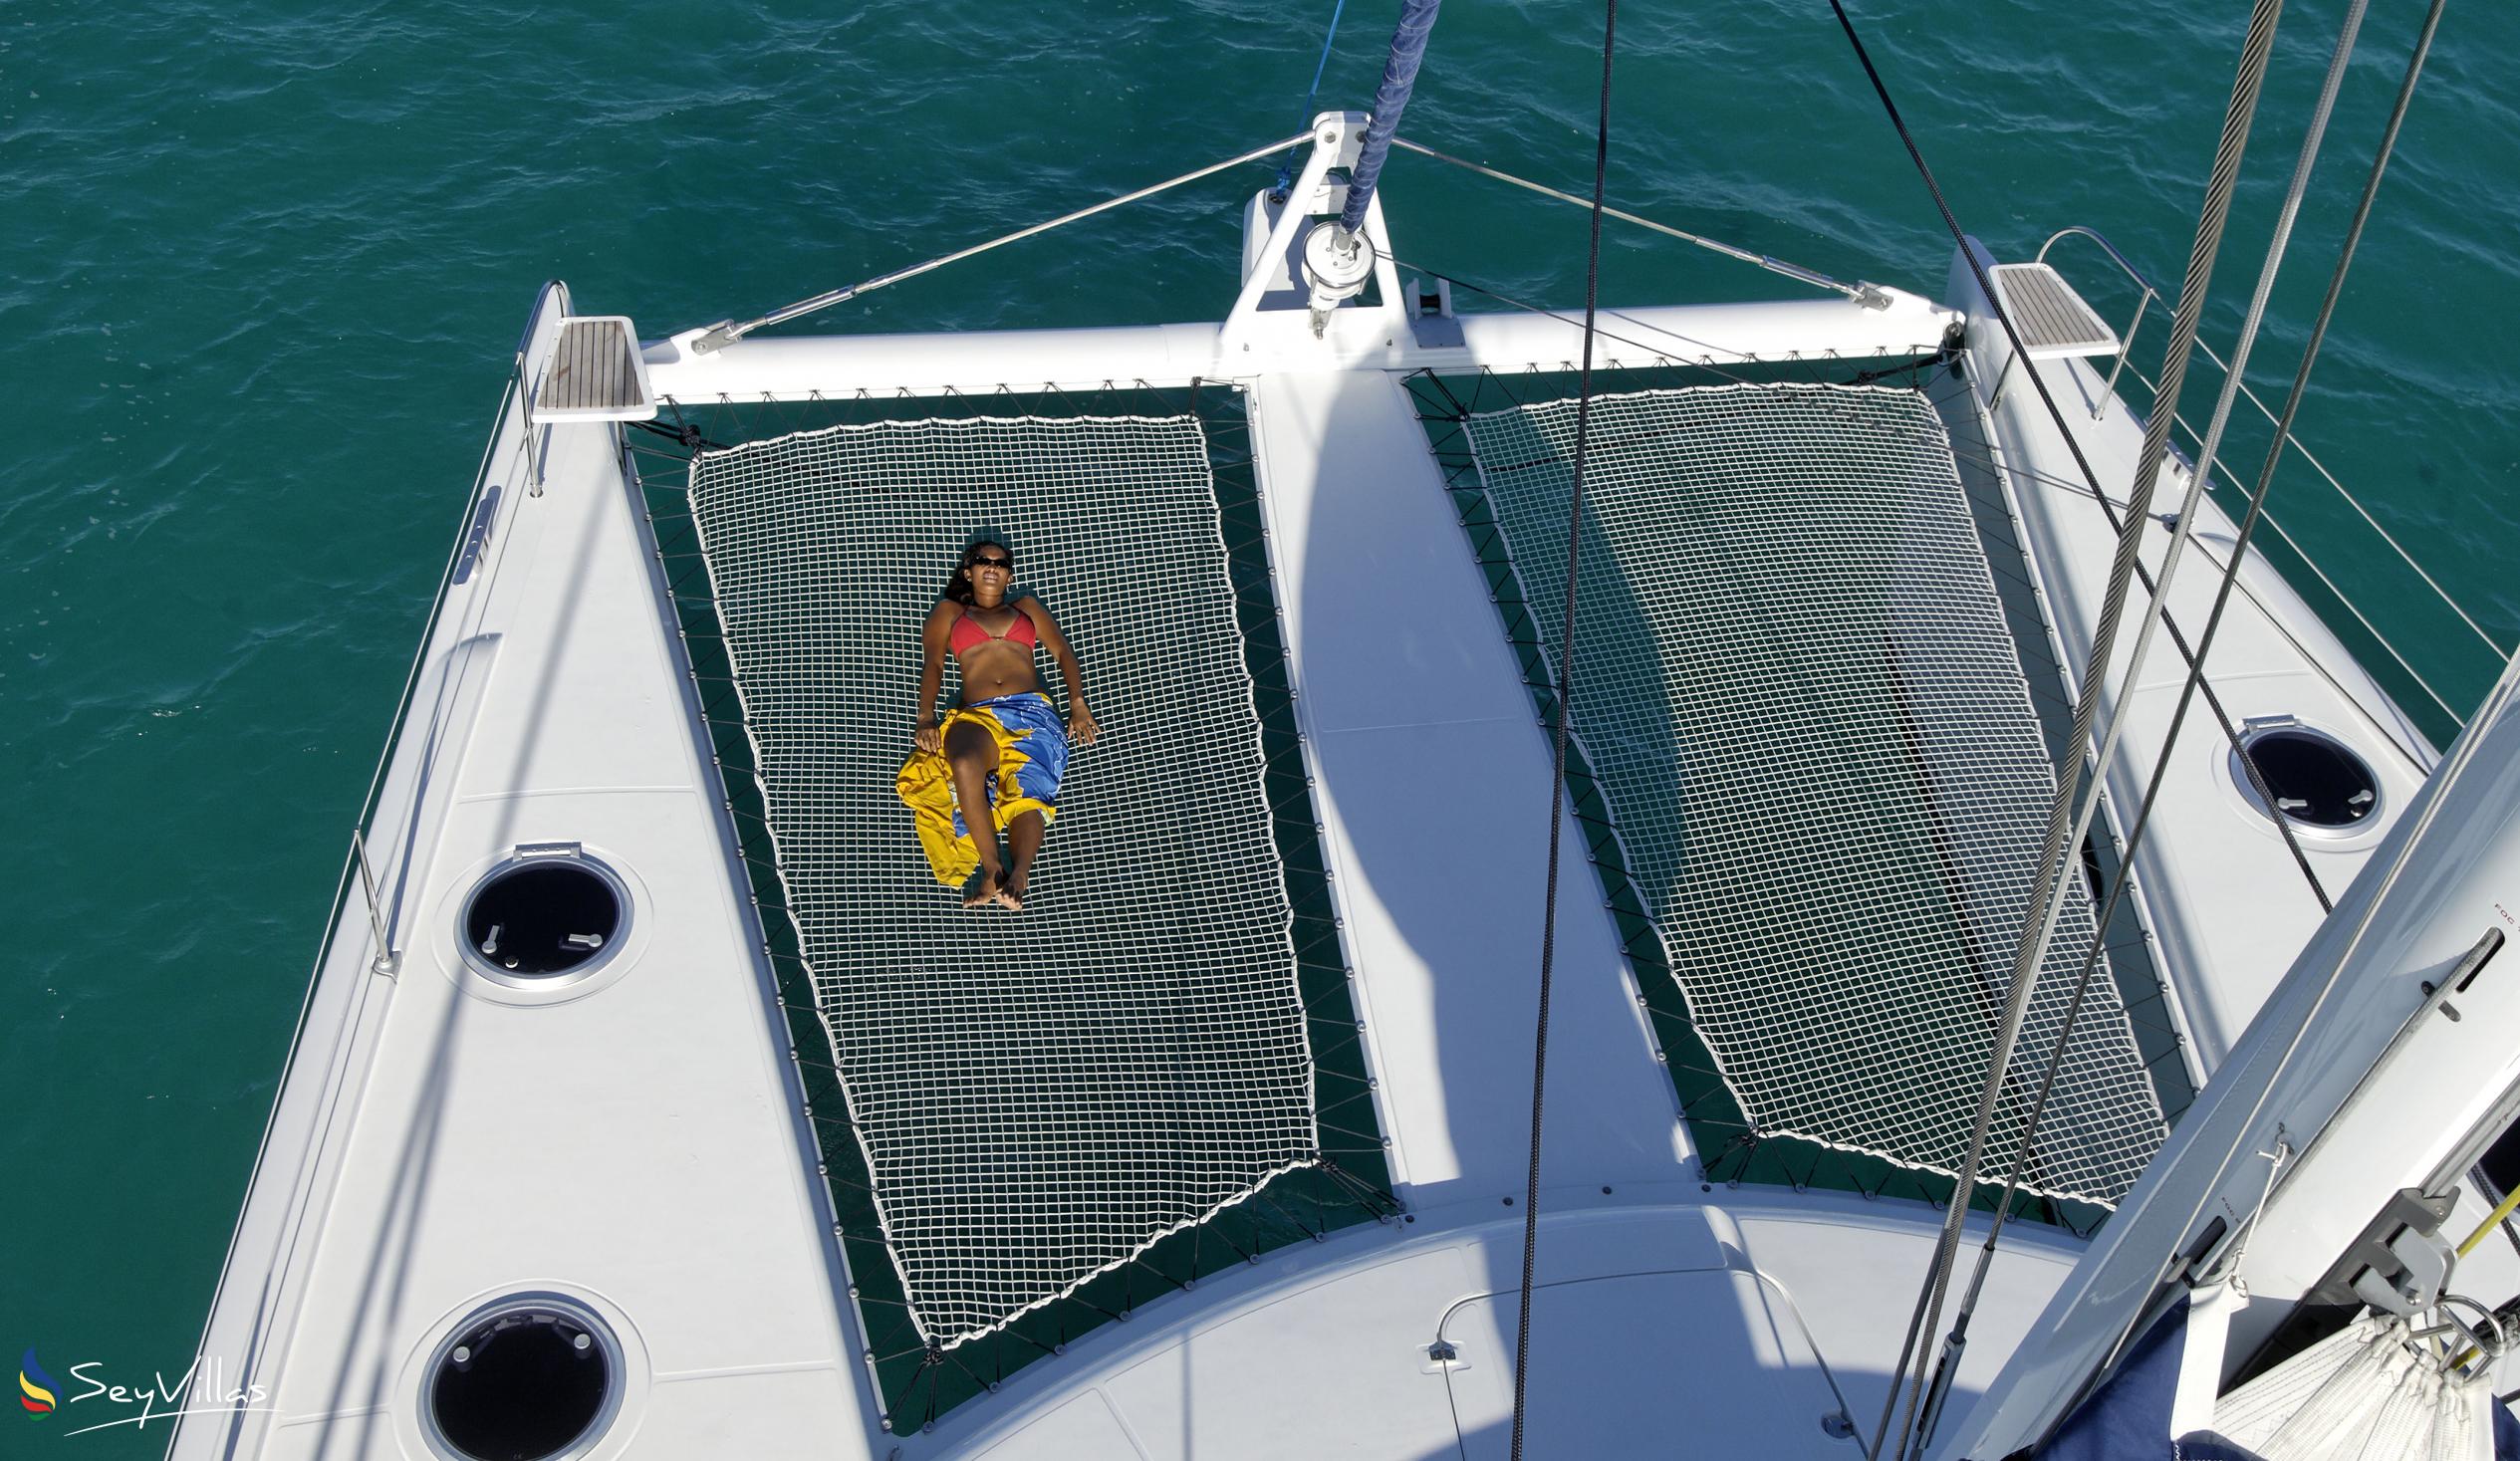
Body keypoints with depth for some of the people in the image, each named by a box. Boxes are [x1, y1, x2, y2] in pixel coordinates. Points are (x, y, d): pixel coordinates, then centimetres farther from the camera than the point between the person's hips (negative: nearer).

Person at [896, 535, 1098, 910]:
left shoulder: (1026, 607, 30)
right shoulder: (949, 611, 28)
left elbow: (1063, 652, 22)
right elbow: (933, 663, 15)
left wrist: (1078, 704, 5)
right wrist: (926, 717, -3)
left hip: (1034, 712, 1)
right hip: (977, 715, -1)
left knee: (1028, 787, -31)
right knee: (964, 763, -39)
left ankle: (1018, 876, -54)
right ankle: (992, 869, -41)